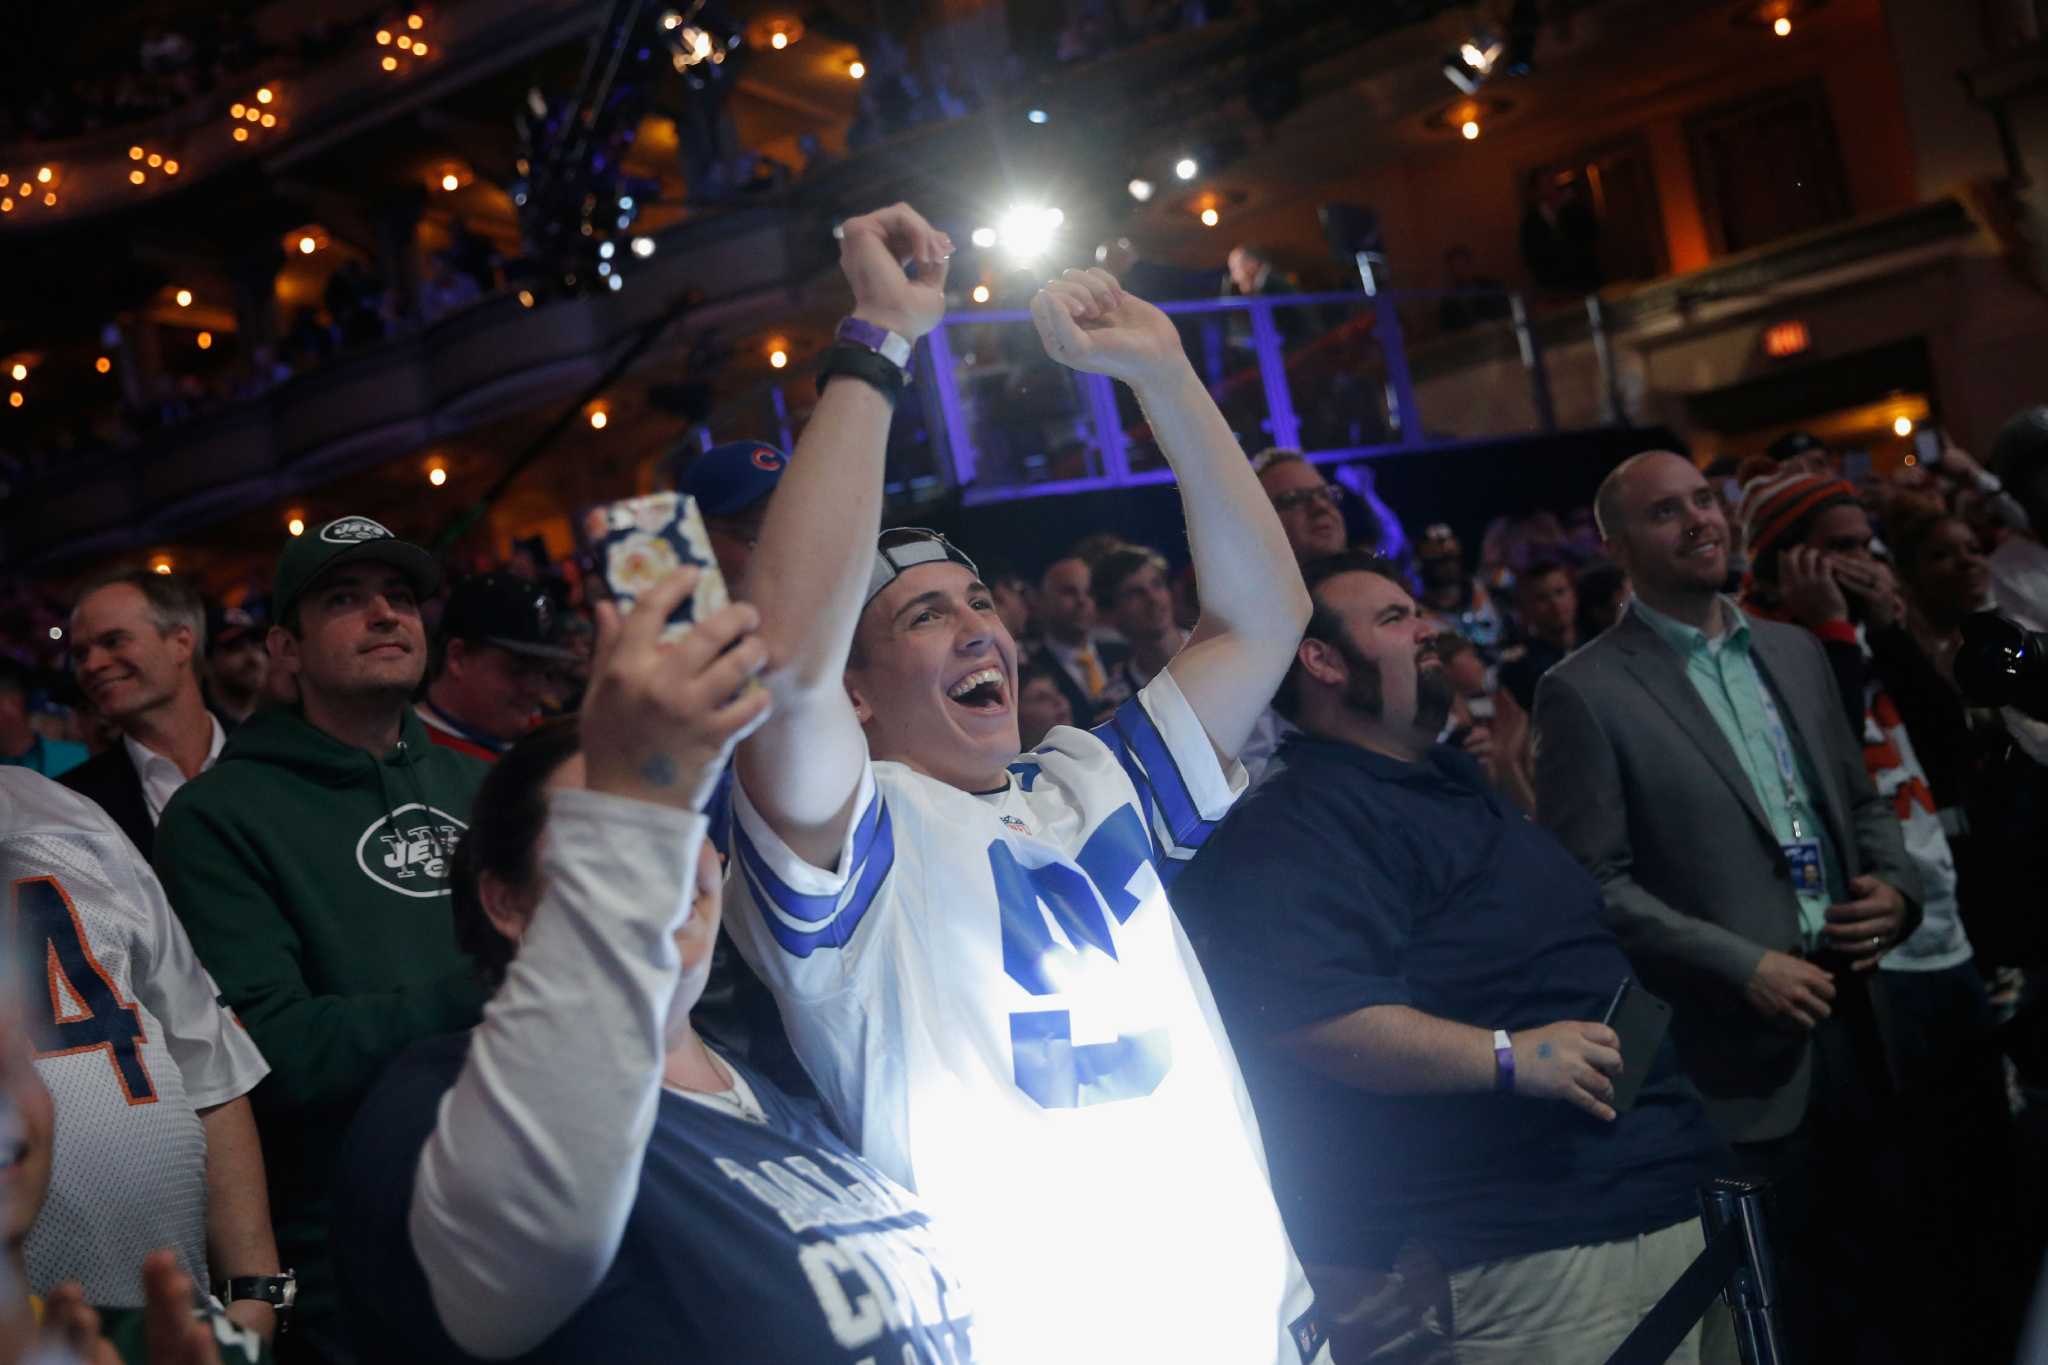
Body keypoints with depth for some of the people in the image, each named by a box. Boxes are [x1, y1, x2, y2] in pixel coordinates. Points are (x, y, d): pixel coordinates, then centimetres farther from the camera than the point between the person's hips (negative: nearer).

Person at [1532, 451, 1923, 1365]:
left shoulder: (1796, 652, 11)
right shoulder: (1585, 692, -10)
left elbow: (1862, 800, 19)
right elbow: (1593, 882, -14)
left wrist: (1895, 885, -2)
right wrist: (1742, 967, -18)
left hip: (1852, 1019, 6)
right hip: (1738, 1053, -6)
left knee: (1879, 1290, 17)